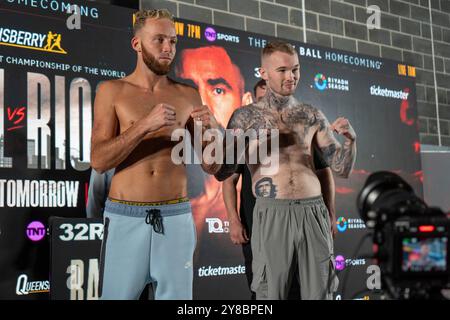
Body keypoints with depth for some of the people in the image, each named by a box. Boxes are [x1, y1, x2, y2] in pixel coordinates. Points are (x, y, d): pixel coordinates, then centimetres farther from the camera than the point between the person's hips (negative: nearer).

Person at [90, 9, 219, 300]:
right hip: (126, 217, -2)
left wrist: (211, 128, -12)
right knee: (118, 294, 3)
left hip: (176, 216, 2)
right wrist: (145, 125, -19)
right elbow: (98, 161, -8)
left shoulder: (188, 96, 8)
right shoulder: (112, 91, 3)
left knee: (177, 295, 6)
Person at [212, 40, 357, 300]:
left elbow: (343, 169, 10)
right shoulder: (246, 116, 4)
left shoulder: (313, 116, 11)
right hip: (273, 215, -2)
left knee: (319, 293, 4)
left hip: (314, 213, 3)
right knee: (271, 293, 0)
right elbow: (222, 172, -2)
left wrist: (351, 139, -9)